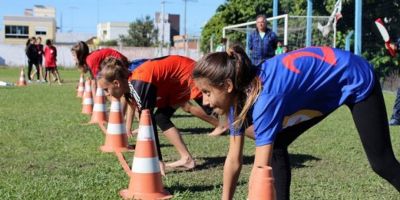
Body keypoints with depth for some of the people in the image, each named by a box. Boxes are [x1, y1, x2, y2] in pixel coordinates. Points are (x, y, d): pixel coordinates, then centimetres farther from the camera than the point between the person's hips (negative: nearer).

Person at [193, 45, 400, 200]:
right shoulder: (239, 94, -15)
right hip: (324, 89, 7)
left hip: (355, 80, -7)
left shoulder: (264, 96, -39)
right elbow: (233, 159, -7)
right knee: (275, 146, -3)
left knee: (382, 163, 2)